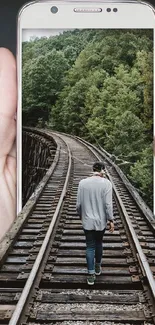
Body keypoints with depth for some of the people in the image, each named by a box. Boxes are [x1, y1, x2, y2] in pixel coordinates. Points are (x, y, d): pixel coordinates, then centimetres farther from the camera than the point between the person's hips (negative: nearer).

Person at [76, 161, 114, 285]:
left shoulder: (82, 183, -5)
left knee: (90, 247, 7)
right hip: (101, 220, 0)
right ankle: (98, 267, 36)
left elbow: (79, 203, 0)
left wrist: (81, 215, 17)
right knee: (98, 243, 20)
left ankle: (91, 274, 5)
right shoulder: (106, 183, -12)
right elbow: (108, 204, -14)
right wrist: (111, 220, -5)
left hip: (87, 221, 1)